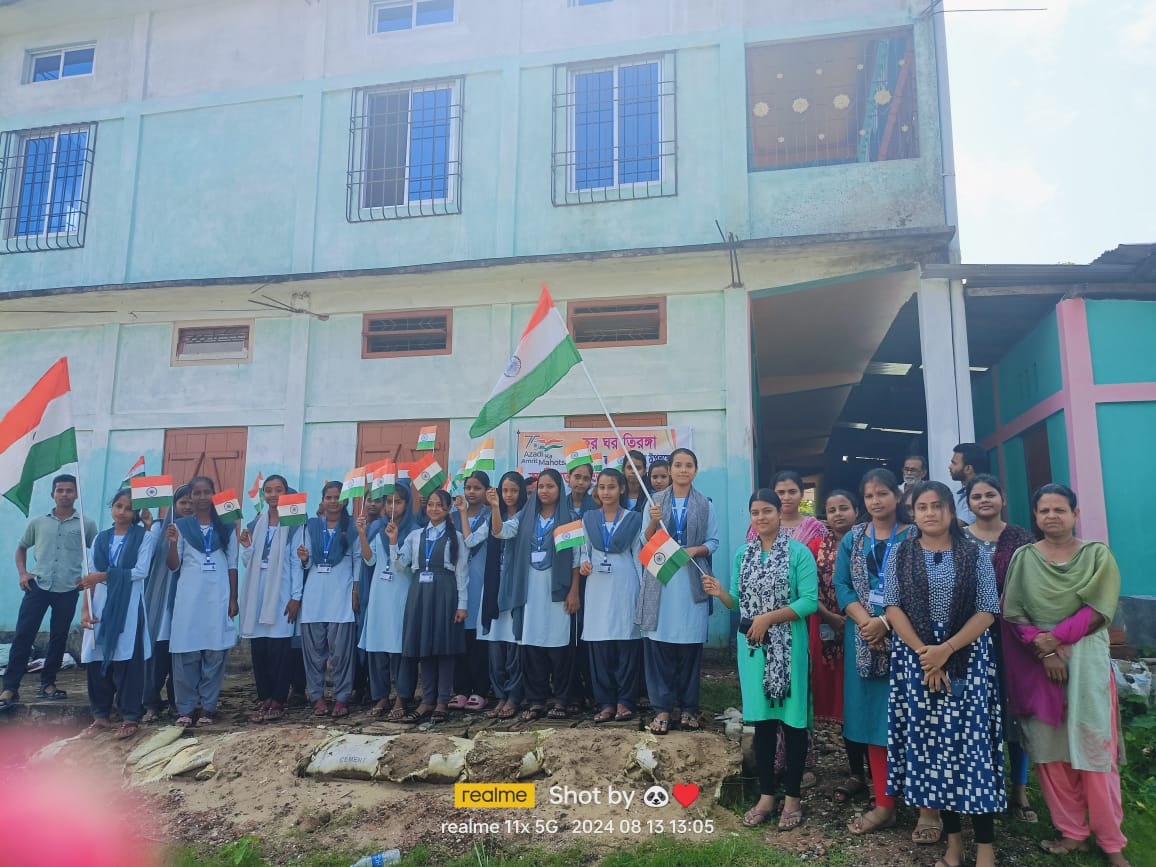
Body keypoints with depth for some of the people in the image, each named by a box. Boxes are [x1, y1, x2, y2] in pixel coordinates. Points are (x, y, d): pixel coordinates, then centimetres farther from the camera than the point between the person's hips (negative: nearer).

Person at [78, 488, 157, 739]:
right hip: (101, 605, 4)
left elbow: (141, 571, -10)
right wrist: (85, 609, 1)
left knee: (127, 660, -4)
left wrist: (104, 575, -13)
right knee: (96, 659, 4)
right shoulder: (100, 539, 13)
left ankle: (130, 717, 5)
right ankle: (101, 715, 18)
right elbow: (90, 577, 10)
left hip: (129, 605, -4)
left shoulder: (145, 537, 1)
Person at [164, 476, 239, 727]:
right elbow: (174, 566, 4)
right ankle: (185, 708, 9)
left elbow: (232, 565, 8)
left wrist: (233, 599, 4)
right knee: (186, 653, 0)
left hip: (218, 597, 1)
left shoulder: (226, 526, 8)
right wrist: (173, 543, -14)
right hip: (189, 597, 0)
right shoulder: (180, 526, 6)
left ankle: (208, 707, 10)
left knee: (215, 652, 1)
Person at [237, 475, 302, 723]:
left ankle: (278, 701, 6)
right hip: (257, 593, 5)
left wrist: (296, 597, -9)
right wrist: (246, 547, -4)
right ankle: (264, 699, 16)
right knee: (258, 648, 5)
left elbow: (297, 562, -5)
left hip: (281, 593, -4)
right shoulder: (255, 523, 12)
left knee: (278, 648, -3)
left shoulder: (294, 523, -2)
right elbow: (248, 563, 16)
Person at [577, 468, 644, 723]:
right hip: (597, 587, 2)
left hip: (625, 587, -2)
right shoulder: (588, 519, 10)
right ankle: (606, 702, 11)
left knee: (627, 643, -1)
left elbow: (638, 556, 3)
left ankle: (625, 702, 9)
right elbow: (584, 551, 15)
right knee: (599, 646, 2)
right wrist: (583, 563, -7)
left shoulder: (633, 519, 4)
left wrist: (642, 590, -2)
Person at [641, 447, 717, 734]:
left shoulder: (705, 505, 7)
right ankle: (662, 708, 8)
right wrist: (653, 522, -14)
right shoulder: (656, 501, 8)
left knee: (690, 645, 3)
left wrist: (695, 550, -15)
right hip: (660, 580, 0)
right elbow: (646, 542, 4)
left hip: (692, 581, 0)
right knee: (658, 644, -2)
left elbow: (713, 541, 4)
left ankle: (688, 707, 17)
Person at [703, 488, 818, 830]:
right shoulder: (743, 554, 8)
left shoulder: (799, 553, -7)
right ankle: (766, 795, 23)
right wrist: (720, 593, -10)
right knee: (762, 719, 11)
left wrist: (769, 618, -18)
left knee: (792, 720, 5)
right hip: (753, 647, 4)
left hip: (789, 647, -4)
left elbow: (810, 601, -14)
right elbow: (741, 602, 10)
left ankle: (792, 797, 20)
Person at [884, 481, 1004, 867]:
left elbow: (988, 611, -4)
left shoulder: (974, 554, 2)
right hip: (916, 656, 1)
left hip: (967, 656, -1)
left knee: (971, 742, -3)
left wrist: (946, 649, -15)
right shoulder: (901, 554, 4)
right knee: (930, 742, 4)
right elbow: (892, 608, -1)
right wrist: (924, 653, -12)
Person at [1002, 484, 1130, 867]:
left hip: (1085, 660, -1)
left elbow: (1099, 608, -7)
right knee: (1049, 747, 5)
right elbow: (1013, 612, -1)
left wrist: (1056, 637, -15)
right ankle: (1072, 832, 18)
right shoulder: (1023, 558, 5)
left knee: (1091, 745, 0)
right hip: (1036, 662, 1)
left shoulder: (1097, 554, 3)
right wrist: (1043, 650, -14)